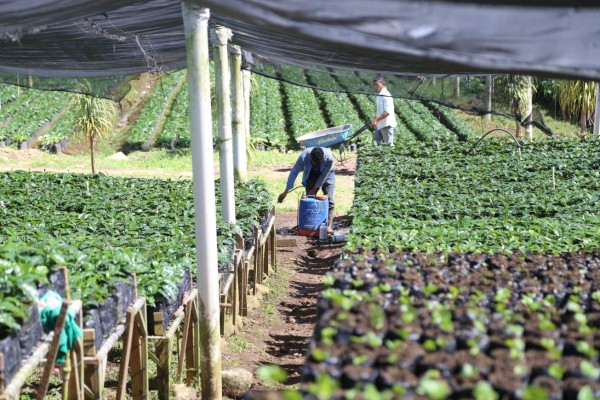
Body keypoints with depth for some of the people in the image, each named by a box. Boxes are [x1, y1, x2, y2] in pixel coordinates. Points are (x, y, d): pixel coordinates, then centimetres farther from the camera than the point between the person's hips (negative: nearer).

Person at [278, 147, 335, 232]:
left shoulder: (329, 158, -39)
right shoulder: (304, 156, -35)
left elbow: (323, 175, -25)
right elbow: (294, 172, -26)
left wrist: (314, 189, -18)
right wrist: (286, 191, -24)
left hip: (327, 176, -1)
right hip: (311, 176, 1)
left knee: (329, 200, -13)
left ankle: (328, 226, -14)